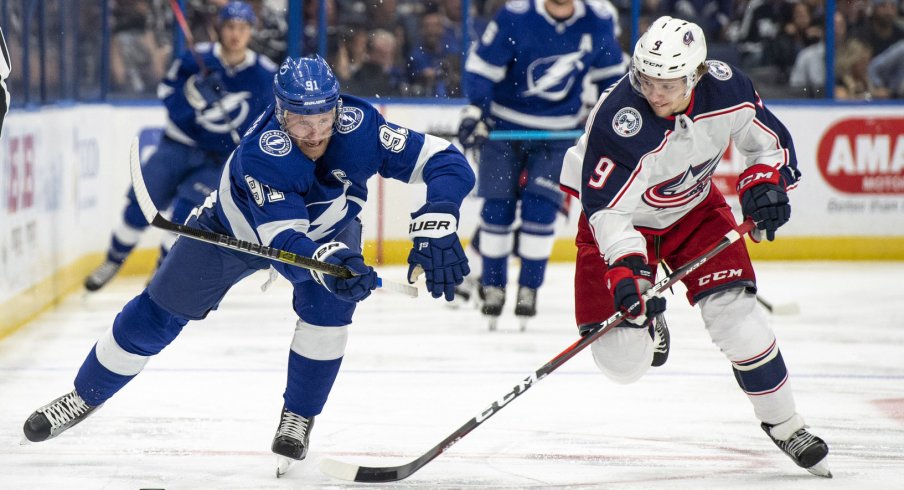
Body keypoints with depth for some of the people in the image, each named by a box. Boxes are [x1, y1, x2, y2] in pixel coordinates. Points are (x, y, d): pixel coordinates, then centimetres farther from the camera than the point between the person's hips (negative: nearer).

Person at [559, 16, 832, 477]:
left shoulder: (727, 88, -22)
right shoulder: (619, 120, -36)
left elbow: (771, 141, -2)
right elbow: (607, 208, -33)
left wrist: (763, 182, -20)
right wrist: (625, 268, -45)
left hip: (694, 206, 3)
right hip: (620, 214, -3)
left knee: (733, 311, -14)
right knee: (622, 358, -10)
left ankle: (783, 424, 5)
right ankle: (646, 324, 30)